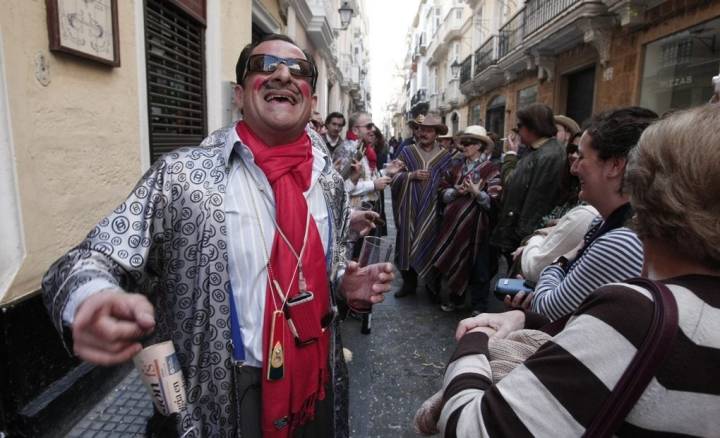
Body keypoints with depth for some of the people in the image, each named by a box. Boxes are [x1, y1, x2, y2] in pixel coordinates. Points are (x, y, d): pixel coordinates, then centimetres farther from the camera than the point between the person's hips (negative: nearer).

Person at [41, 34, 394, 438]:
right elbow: (92, 261, -15)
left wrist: (346, 285, -8)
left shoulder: (330, 182, -2)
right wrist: (95, 300, -36)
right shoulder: (180, 176, -15)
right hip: (223, 403, -3)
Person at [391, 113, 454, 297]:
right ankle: (409, 283, 23)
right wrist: (412, 175, -13)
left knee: (429, 247, 4)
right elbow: (394, 176, 0)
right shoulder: (407, 152, 7)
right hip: (409, 210, 1)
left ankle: (432, 286, 21)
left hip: (432, 211, -1)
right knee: (408, 245, 7)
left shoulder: (445, 157, 4)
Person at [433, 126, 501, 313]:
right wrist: (456, 191, -12)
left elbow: (493, 202, -11)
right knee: (450, 260, 11)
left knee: (478, 266, 5)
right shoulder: (455, 165, 8)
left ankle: (479, 307, 20)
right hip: (452, 222, 4)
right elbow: (442, 192, 6)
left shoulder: (491, 169, -5)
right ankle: (449, 297, 28)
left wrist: (477, 192, -25)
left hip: (476, 225, -4)